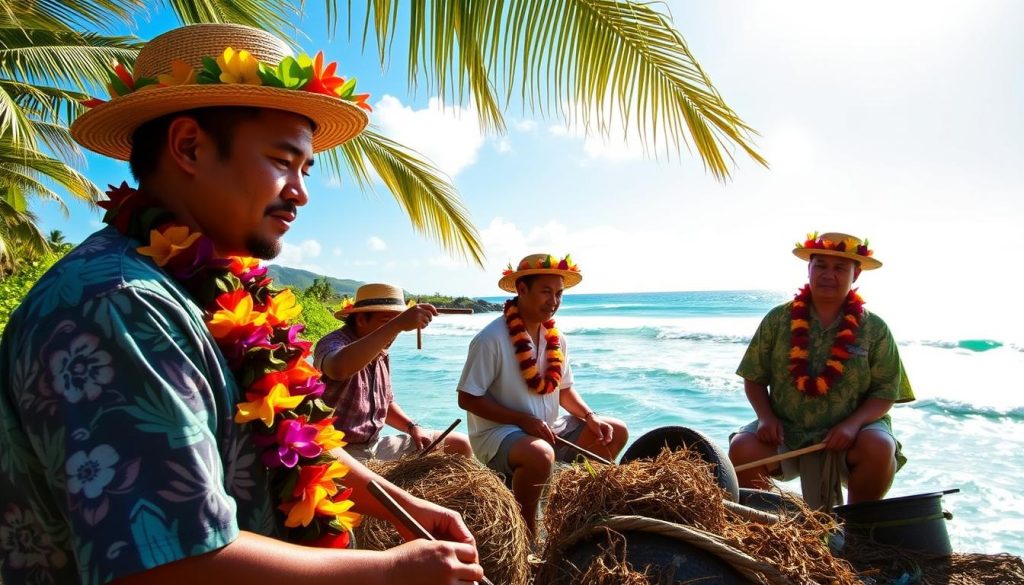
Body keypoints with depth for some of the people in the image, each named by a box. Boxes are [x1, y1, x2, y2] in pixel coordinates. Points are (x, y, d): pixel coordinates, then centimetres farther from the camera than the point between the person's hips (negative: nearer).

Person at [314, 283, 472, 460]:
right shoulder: (333, 343, -16)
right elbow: (339, 368, -42)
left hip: (376, 445, 8)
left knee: (459, 444, 5)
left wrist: (412, 427, 4)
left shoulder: (380, 354, 10)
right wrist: (397, 324, -44)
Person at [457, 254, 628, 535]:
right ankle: (525, 530, -13)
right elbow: (467, 398, -18)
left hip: (547, 430, 8)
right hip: (497, 433, -8)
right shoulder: (491, 339, -20)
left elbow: (564, 389, 14)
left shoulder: (555, 338, 3)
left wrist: (590, 416, -5)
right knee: (541, 454, -39)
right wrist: (523, 420, -24)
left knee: (617, 432, 5)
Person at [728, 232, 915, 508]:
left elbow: (885, 392, -1)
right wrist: (766, 417, -12)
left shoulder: (874, 329, 0)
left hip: (847, 434, 0)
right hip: (785, 432, 0)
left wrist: (853, 424, -18)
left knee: (880, 448, -30)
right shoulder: (778, 320, 1)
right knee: (742, 448, -26)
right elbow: (754, 379, 4)